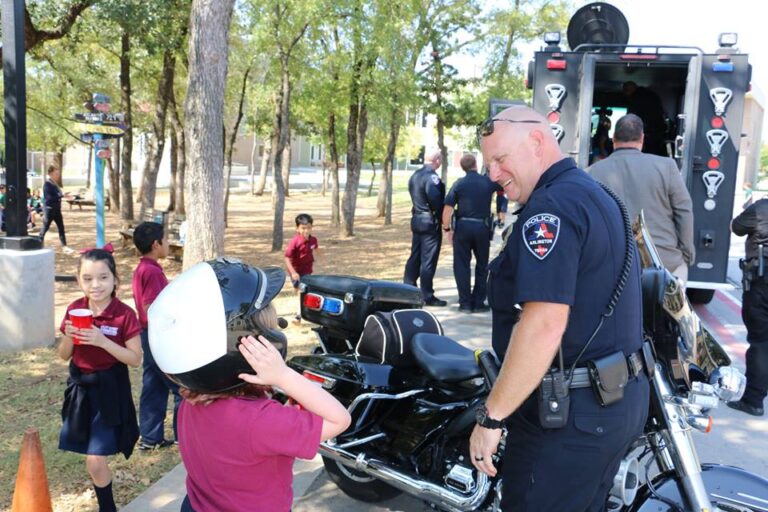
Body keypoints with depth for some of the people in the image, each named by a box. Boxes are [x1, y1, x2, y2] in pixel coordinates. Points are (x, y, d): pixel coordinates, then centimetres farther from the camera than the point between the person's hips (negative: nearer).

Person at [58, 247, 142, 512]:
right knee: (94, 459, 13)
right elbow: (64, 355, 6)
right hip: (80, 386, 5)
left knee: (95, 461, -5)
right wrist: (69, 337, -16)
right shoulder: (74, 310, -2)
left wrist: (103, 341, -26)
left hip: (109, 388, -5)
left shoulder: (124, 314, -15)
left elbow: (135, 359, -15)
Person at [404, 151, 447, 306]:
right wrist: (442, 218, -14)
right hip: (430, 222, -8)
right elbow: (435, 198, -26)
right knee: (428, 260, -2)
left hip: (417, 220, 8)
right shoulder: (431, 177, -17)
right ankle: (427, 296, 4)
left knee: (415, 257, 14)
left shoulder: (415, 175, 12)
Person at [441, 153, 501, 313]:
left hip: (463, 227, -1)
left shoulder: (459, 184, -3)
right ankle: (478, 302, 16)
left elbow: (447, 209, -8)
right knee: (482, 265, 14)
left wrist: (447, 229, 2)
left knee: (462, 265, 7)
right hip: (482, 227, 1)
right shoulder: (488, 182, 0)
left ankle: (465, 303, 8)